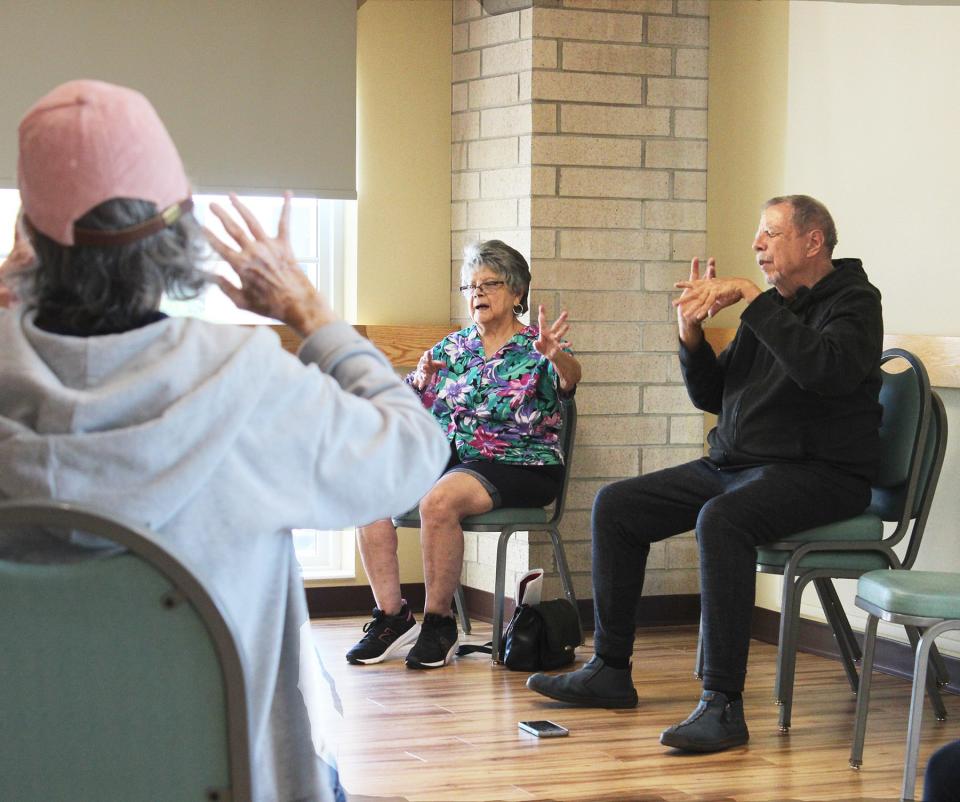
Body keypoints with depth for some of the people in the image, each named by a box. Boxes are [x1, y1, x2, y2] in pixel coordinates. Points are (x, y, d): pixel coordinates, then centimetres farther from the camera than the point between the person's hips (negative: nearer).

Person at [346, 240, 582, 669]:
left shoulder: (536, 349, 1)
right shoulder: (453, 347, 17)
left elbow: (569, 377, -21)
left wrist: (554, 356, -44)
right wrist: (421, 379, -8)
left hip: (516, 467, -5)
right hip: (447, 456, 6)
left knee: (438, 501, -34)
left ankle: (438, 621, -18)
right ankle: (391, 615, -15)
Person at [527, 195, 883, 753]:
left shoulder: (853, 301, -6)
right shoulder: (770, 306, 17)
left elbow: (829, 370, -28)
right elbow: (711, 396, 18)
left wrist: (753, 301, -23)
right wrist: (692, 333, 0)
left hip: (818, 472, -9)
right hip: (733, 464, 9)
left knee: (721, 519, -37)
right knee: (616, 506, 2)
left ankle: (723, 704, -36)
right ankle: (610, 671, 7)